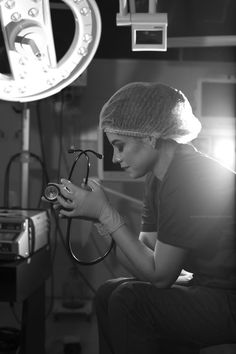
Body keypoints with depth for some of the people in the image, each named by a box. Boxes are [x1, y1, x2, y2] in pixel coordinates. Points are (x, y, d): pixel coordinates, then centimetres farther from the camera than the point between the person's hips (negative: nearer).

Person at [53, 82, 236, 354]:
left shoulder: (189, 179, -23)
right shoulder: (156, 178, 6)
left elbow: (159, 275, -19)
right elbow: (144, 261, 4)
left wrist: (106, 213, -19)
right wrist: (100, 218, -8)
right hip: (208, 287, 9)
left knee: (129, 301, -20)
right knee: (108, 294, 6)